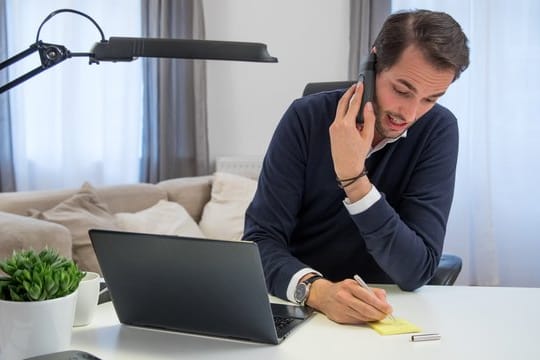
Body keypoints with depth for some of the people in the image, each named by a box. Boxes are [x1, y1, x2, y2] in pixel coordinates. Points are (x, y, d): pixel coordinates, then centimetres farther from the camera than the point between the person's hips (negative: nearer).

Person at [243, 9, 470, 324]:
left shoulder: (438, 131, -10)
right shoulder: (307, 117, -10)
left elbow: (417, 271, -16)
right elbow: (261, 240, -14)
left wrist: (353, 178, -25)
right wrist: (316, 289, -33)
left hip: (380, 313, 0)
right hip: (299, 307, 1)